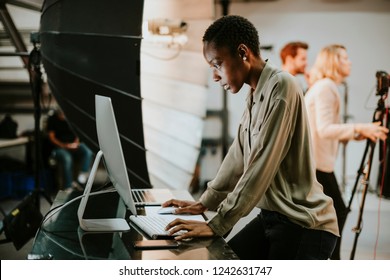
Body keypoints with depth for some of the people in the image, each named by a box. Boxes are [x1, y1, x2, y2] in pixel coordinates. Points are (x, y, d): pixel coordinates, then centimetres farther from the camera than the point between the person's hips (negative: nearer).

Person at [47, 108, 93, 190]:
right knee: (66, 158, -37)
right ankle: (69, 185, -30)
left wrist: (76, 142, -7)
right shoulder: (52, 119, 3)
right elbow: (51, 137, -1)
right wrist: (64, 145, -15)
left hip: (74, 145, 4)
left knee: (88, 152, -27)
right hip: (60, 147, -3)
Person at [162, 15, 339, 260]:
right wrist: (205, 203, 17)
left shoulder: (281, 88, -19)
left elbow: (261, 169, -23)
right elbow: (238, 157, 18)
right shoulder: (255, 95, 10)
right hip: (272, 216, 8)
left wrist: (216, 225, -21)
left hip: (305, 226, -8)